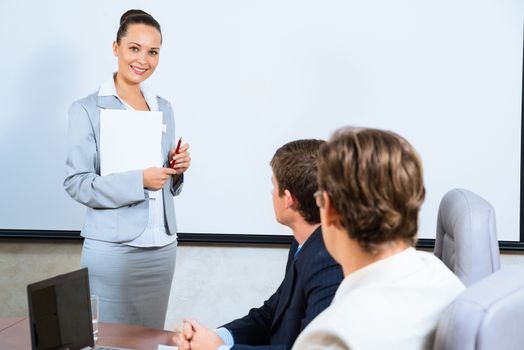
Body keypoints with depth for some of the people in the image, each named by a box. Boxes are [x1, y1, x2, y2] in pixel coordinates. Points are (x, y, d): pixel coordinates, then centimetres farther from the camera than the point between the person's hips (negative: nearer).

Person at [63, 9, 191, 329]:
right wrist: (138, 181, -21)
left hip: (163, 246, 5)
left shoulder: (164, 108, 10)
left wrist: (178, 168, -4)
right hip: (112, 249, -5)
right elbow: (76, 183, -12)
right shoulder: (87, 110, -6)